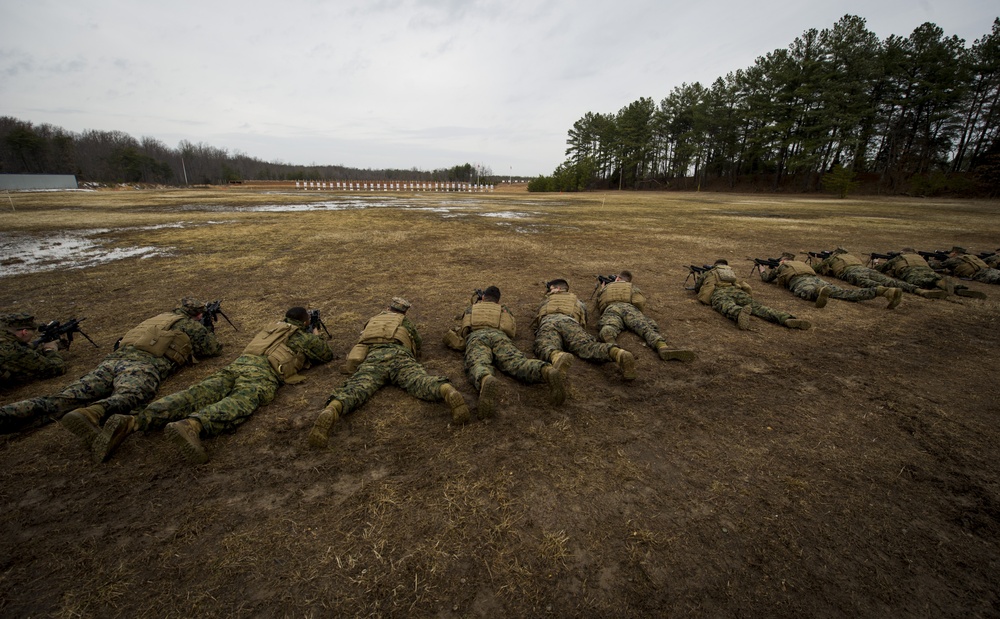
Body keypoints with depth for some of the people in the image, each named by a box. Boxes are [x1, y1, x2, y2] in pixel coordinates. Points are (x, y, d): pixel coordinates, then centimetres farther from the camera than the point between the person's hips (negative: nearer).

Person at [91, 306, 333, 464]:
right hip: (263, 371, -6)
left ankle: (130, 422, -30)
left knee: (196, 396, -10)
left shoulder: (272, 326, 38)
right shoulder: (305, 337, 22)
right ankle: (191, 426, -60)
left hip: (238, 364, 7)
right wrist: (316, 336, 53)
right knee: (241, 402, -30)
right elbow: (328, 355, 35)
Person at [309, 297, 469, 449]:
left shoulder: (372, 321, 41)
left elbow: (363, 343, 56)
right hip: (399, 355, -1)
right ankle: (449, 392, -57)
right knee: (420, 382, -25)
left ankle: (329, 413, -54)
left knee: (356, 388, -22)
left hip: (373, 357, 2)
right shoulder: (405, 322, 36)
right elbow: (417, 351, 43)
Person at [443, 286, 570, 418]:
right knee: (517, 362, -27)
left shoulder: (470, 309, 41)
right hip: (498, 335, 1)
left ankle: (486, 381, -72)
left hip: (476, 336, 0)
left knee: (478, 364, -32)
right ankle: (549, 372, -61)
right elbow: (513, 330, 49)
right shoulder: (503, 309, 41)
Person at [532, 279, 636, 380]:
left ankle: (558, 357, -69)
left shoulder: (545, 302, 43)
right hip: (570, 322, 1)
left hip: (547, 322, -1)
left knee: (545, 348, -31)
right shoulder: (577, 301, 44)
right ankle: (620, 354, -55)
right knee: (588, 346, -24)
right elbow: (584, 319, 51)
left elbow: (535, 325, 49)